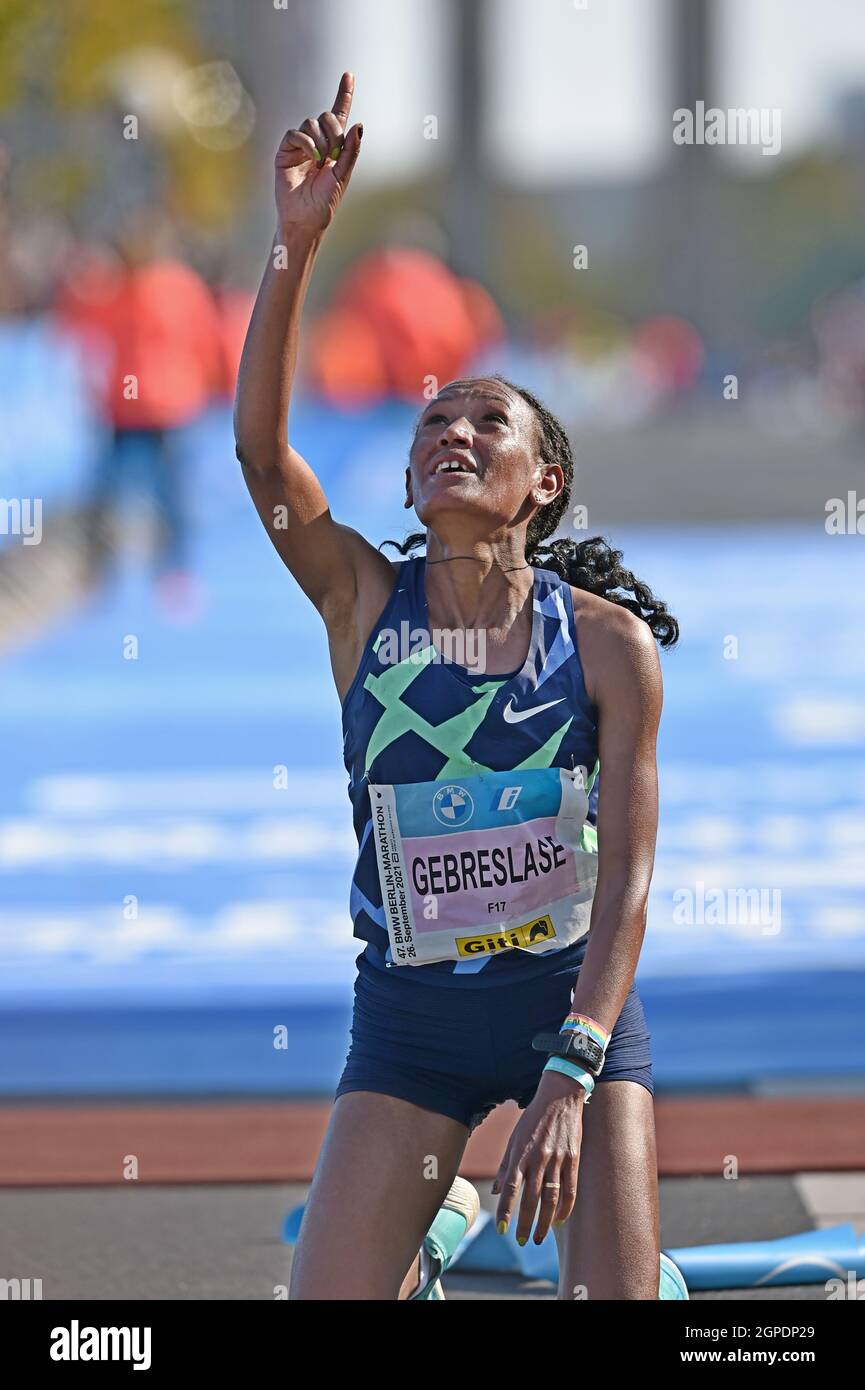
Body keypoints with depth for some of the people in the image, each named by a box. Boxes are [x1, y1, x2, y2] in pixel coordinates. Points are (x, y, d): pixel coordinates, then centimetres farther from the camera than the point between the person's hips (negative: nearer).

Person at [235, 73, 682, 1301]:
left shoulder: (608, 640, -8)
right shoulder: (364, 600, -4)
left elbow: (627, 875, -11)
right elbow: (260, 447, -20)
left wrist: (568, 1083, -21)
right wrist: (297, 241, -31)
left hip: (577, 1003, -1)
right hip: (410, 1016, 1)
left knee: (618, 1299, -4)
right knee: (325, 1300, -6)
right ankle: (419, 1249, 22)